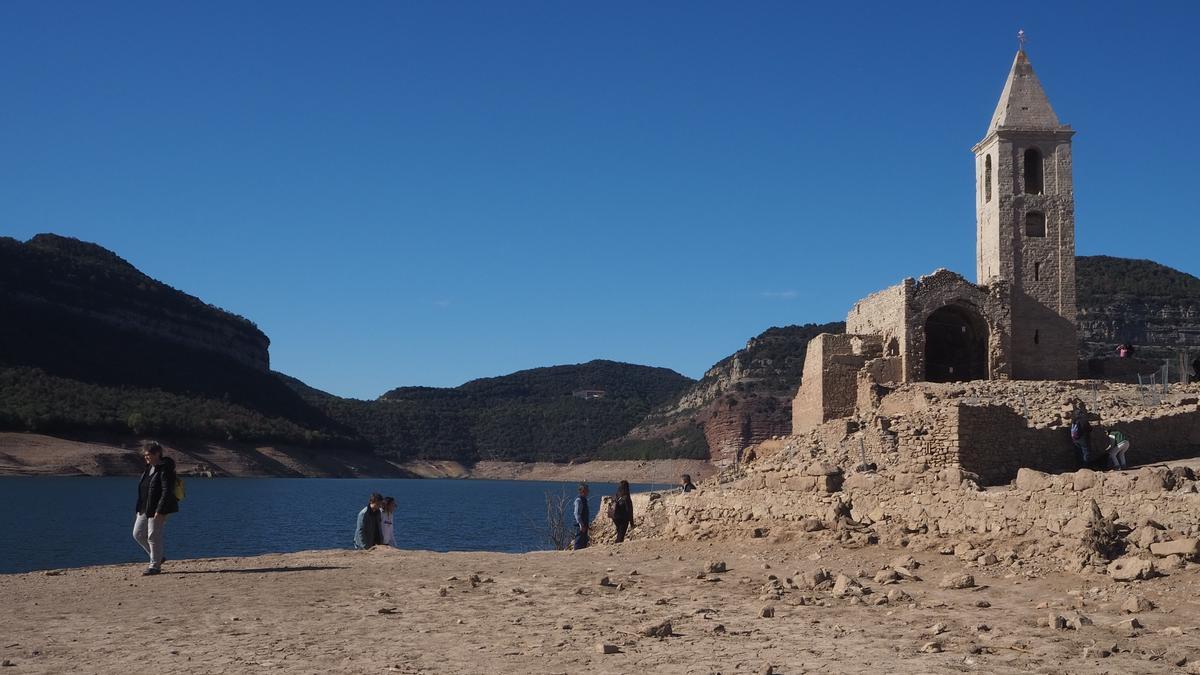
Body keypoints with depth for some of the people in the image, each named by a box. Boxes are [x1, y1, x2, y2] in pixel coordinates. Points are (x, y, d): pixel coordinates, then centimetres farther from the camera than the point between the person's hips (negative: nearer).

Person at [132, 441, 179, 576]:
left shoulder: (165, 469, -16)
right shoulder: (149, 468, 13)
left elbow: (167, 492, -21)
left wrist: (160, 511, -25)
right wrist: (139, 509, 19)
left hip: (158, 509, -10)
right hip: (145, 509, 10)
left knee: (153, 537, -5)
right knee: (138, 534, 12)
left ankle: (155, 566, 8)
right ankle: (159, 556, 24)